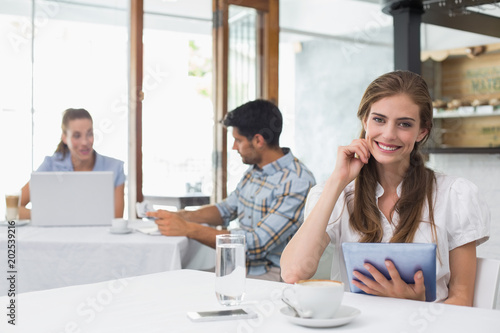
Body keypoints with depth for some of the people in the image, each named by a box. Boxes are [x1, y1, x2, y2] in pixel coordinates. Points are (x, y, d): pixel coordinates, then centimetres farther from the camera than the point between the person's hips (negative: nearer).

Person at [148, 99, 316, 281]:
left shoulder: (297, 183, -20)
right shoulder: (254, 169, 10)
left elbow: (257, 244, -25)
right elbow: (226, 210, 24)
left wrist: (188, 229, -23)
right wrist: (181, 216, 5)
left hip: (272, 277, -8)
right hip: (239, 269, 8)